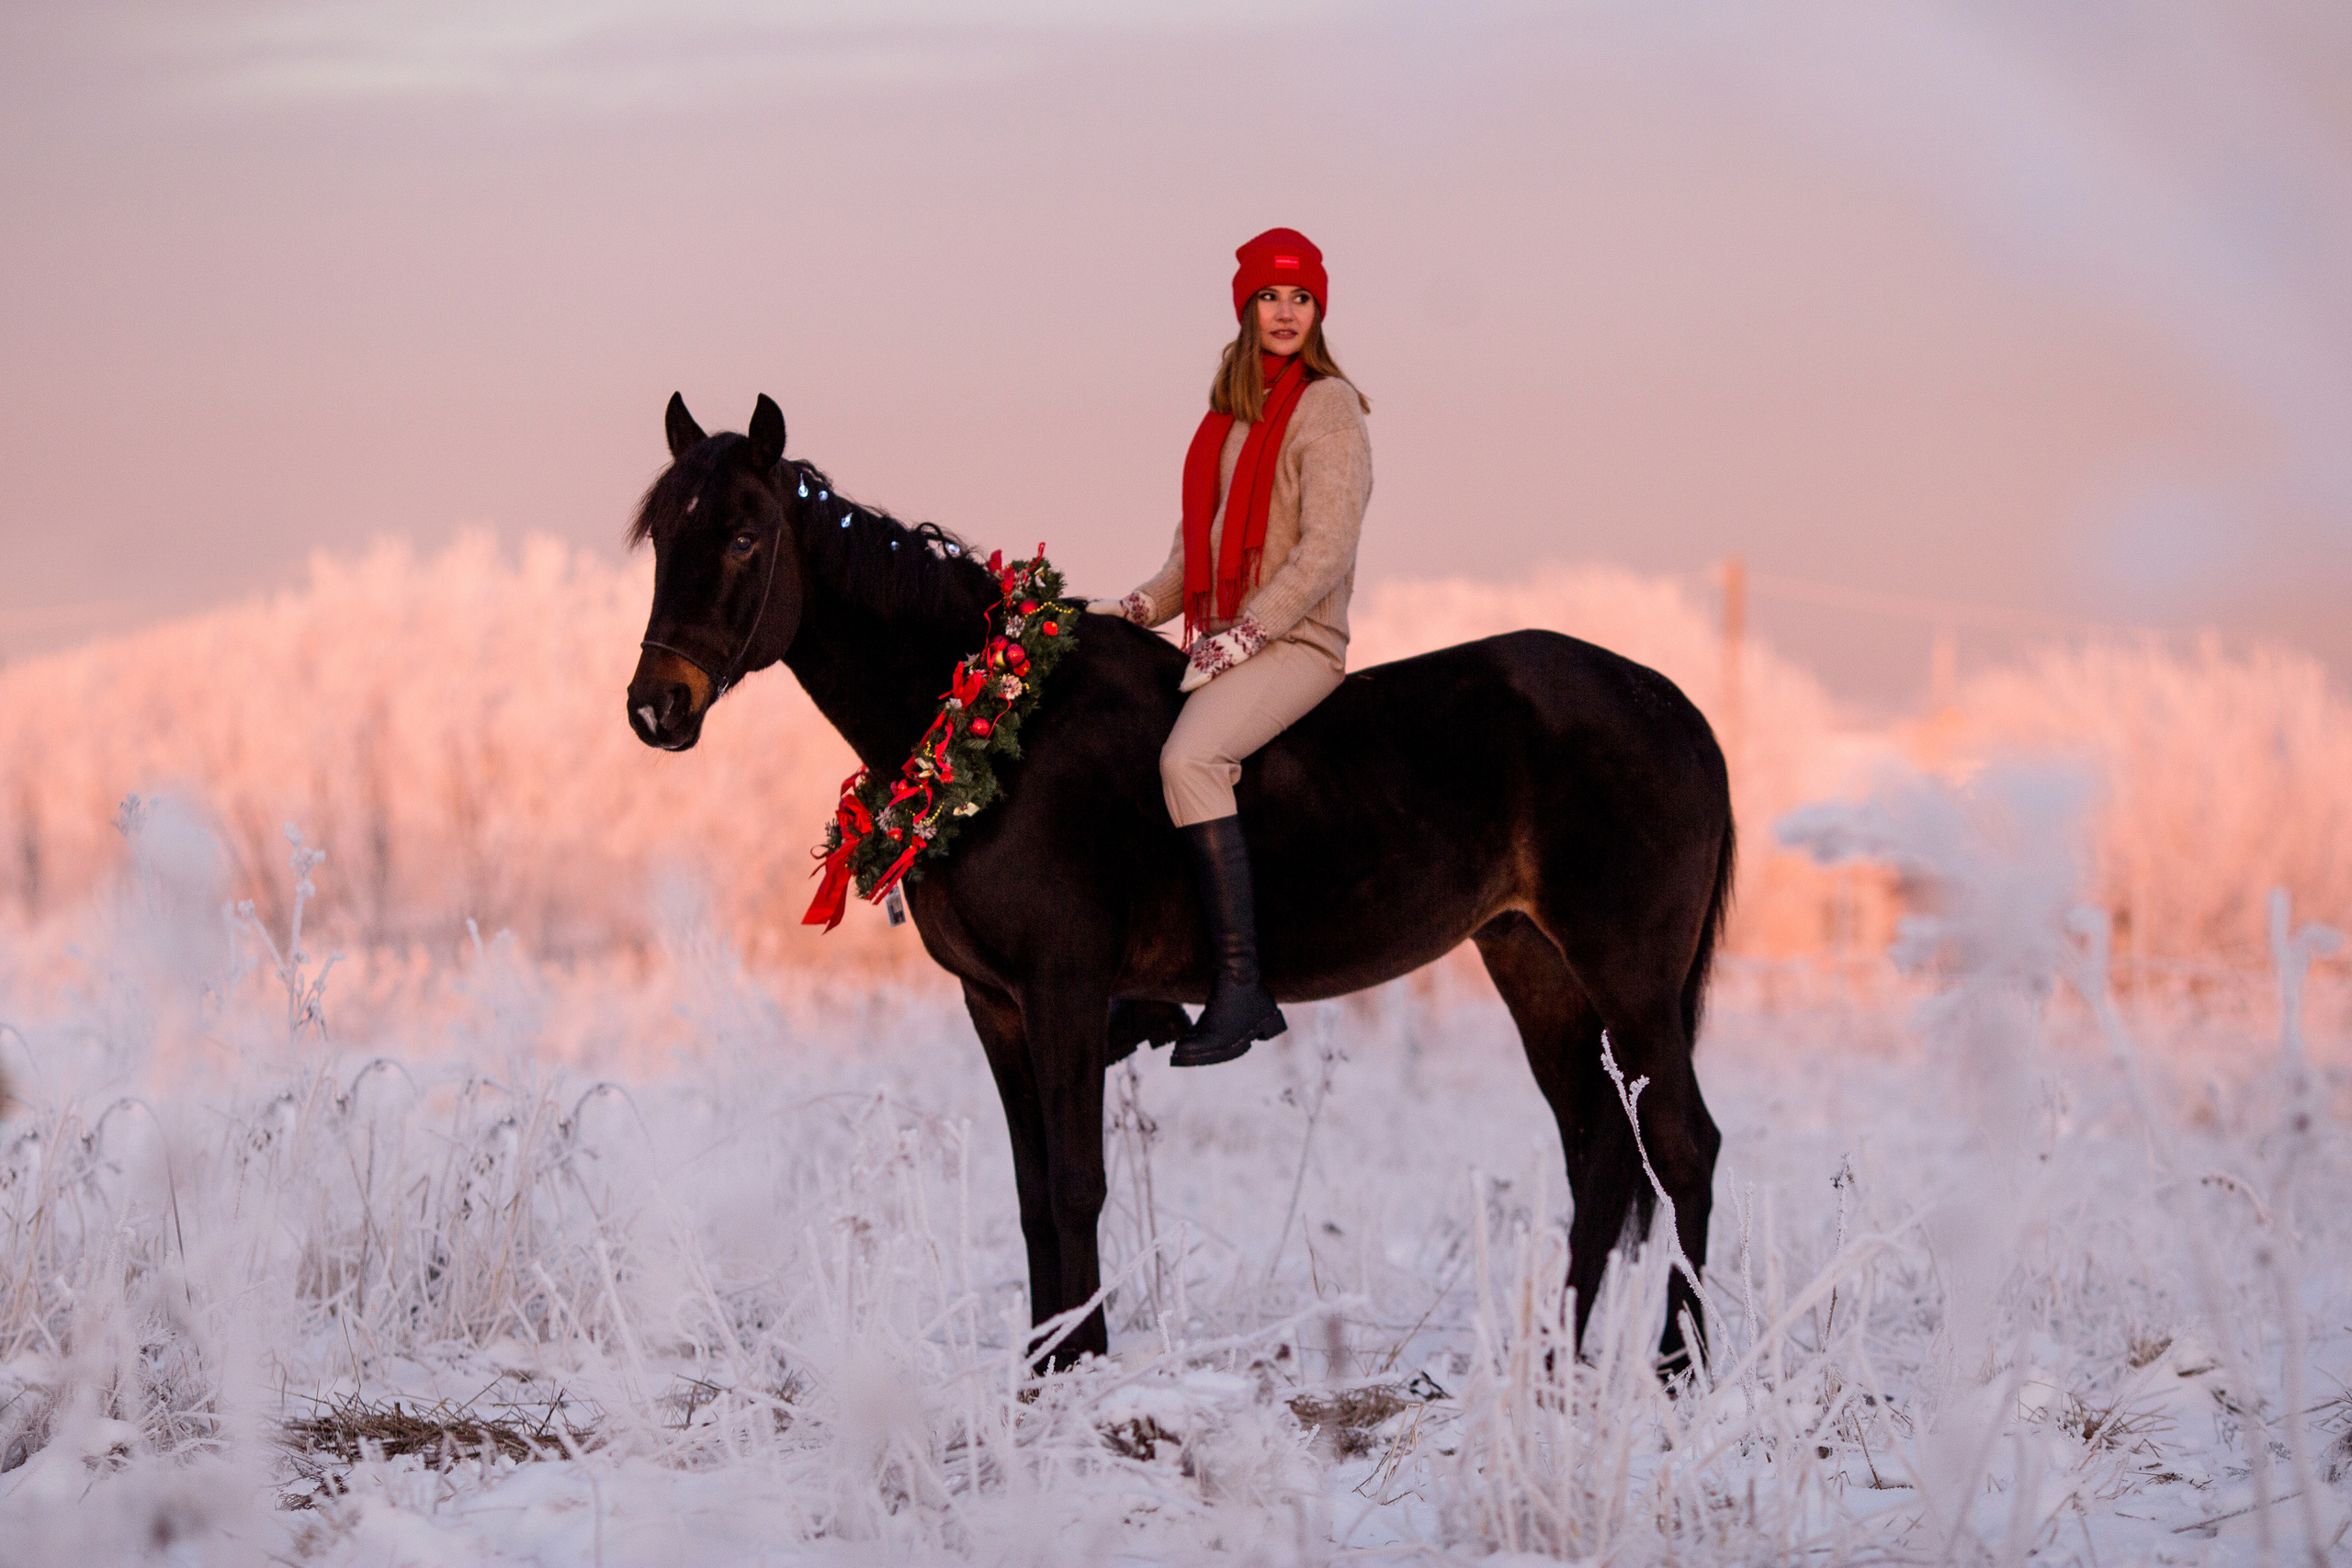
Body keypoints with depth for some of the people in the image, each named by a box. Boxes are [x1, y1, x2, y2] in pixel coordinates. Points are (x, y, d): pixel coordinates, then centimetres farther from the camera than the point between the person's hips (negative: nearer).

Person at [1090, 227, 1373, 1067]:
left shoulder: (1328, 403, -6)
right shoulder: (1230, 410, 17)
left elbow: (1326, 548, -14)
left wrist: (1238, 639, -19)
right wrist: (1132, 612, 3)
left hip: (1298, 643, -9)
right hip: (1222, 642, 9)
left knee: (1189, 758, -32)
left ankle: (1241, 987, -33)